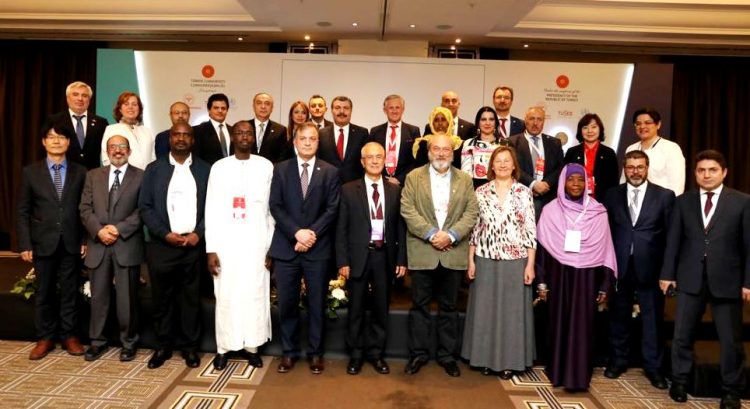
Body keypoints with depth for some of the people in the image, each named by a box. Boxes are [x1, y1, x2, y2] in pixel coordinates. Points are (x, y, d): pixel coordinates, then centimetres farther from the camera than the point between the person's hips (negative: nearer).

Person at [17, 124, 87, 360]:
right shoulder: (31, 172, 3)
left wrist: (86, 240, -3)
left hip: (71, 242, 0)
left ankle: (69, 335, 19)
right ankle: (45, 338, 21)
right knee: (44, 293, 9)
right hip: (43, 242, 0)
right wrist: (25, 244, -4)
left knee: (69, 292, 8)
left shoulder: (80, 172, 3)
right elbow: (23, 211, 2)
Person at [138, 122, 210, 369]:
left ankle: (189, 346, 17)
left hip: (194, 244, 0)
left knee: (191, 298, 6)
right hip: (162, 244, 1)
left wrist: (198, 233, -9)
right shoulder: (154, 170, 7)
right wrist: (165, 234, -9)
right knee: (162, 298, 7)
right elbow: (145, 207, 2)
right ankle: (163, 346, 20)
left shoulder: (205, 170, 7)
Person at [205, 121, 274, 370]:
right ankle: (223, 347, 18)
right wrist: (211, 249, -3)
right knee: (225, 296, 4)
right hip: (226, 242, 0)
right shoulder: (219, 167, 4)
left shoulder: (266, 166, 3)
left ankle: (252, 346, 16)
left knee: (255, 294, 3)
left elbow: (272, 208, 4)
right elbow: (211, 210, 2)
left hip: (256, 242, 0)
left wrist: (272, 245, 1)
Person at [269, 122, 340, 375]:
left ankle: (315, 353, 21)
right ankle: (289, 352, 22)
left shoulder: (330, 172, 5)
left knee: (317, 304, 7)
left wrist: (312, 233, -14)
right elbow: (275, 206, -1)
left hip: (318, 248, 0)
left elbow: (332, 209, -2)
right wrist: (297, 232, -13)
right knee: (286, 303, 7)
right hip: (286, 247, 1)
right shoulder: (281, 169, 6)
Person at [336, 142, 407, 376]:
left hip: (384, 255, 2)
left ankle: (376, 353, 26)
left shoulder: (395, 190, 5)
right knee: (356, 308, 9)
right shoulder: (349, 190, 0)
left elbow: (400, 227, 5)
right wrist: (342, 261, -7)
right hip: (358, 255, -2)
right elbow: (341, 229, -2)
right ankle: (355, 355, 24)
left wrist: (401, 259, 0)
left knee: (381, 308, 11)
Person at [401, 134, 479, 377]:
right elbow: (408, 211, -5)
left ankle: (447, 355, 22)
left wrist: (451, 235, -13)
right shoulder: (414, 177, 4)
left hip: (453, 253, 2)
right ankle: (418, 353, 18)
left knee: (449, 306, 10)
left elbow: (471, 214, 1)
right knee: (420, 305, 6)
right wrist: (431, 233, -15)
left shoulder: (465, 180, 9)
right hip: (422, 252, -1)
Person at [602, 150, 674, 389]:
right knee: (619, 315, 12)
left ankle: (653, 365, 21)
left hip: (650, 268, -1)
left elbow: (671, 234, -1)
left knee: (652, 318, 6)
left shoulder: (665, 196, 1)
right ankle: (619, 360, 28)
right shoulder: (612, 195, 6)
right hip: (619, 266, 2)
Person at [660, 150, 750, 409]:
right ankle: (679, 381, 25)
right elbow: (673, 241, 5)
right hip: (690, 279, 2)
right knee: (682, 335, 9)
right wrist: (667, 274, 2)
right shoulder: (683, 202, 6)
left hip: (727, 280, -1)